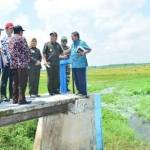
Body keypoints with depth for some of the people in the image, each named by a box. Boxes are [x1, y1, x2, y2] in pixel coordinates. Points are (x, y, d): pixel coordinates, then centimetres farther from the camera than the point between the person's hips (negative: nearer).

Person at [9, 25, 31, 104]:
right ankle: (21, 99, -5)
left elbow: (10, 51, 16)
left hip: (13, 64, 7)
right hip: (22, 63, -7)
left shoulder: (11, 39, 15)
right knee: (22, 82, -5)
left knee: (15, 82, 10)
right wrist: (27, 60, 4)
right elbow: (26, 50, -9)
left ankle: (15, 99, 14)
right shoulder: (22, 38, -7)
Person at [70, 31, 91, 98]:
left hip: (81, 65, -8)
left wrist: (84, 52, -22)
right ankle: (79, 91, 24)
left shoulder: (82, 43, -4)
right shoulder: (72, 44, 18)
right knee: (76, 79, 11)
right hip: (74, 65, 8)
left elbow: (89, 49, -7)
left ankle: (84, 93, 3)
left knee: (82, 79, -5)